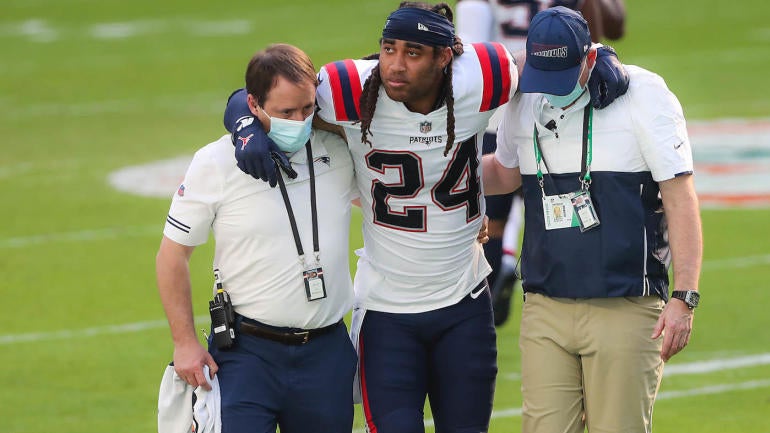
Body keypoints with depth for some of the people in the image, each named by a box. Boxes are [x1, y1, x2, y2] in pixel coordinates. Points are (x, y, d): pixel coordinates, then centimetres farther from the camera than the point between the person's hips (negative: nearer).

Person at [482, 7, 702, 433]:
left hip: (626, 313, -4)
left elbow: (680, 198, -6)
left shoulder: (643, 94, -6)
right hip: (545, 313, 4)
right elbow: (506, 173, 29)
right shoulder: (524, 100, 8)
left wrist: (683, 298, -11)